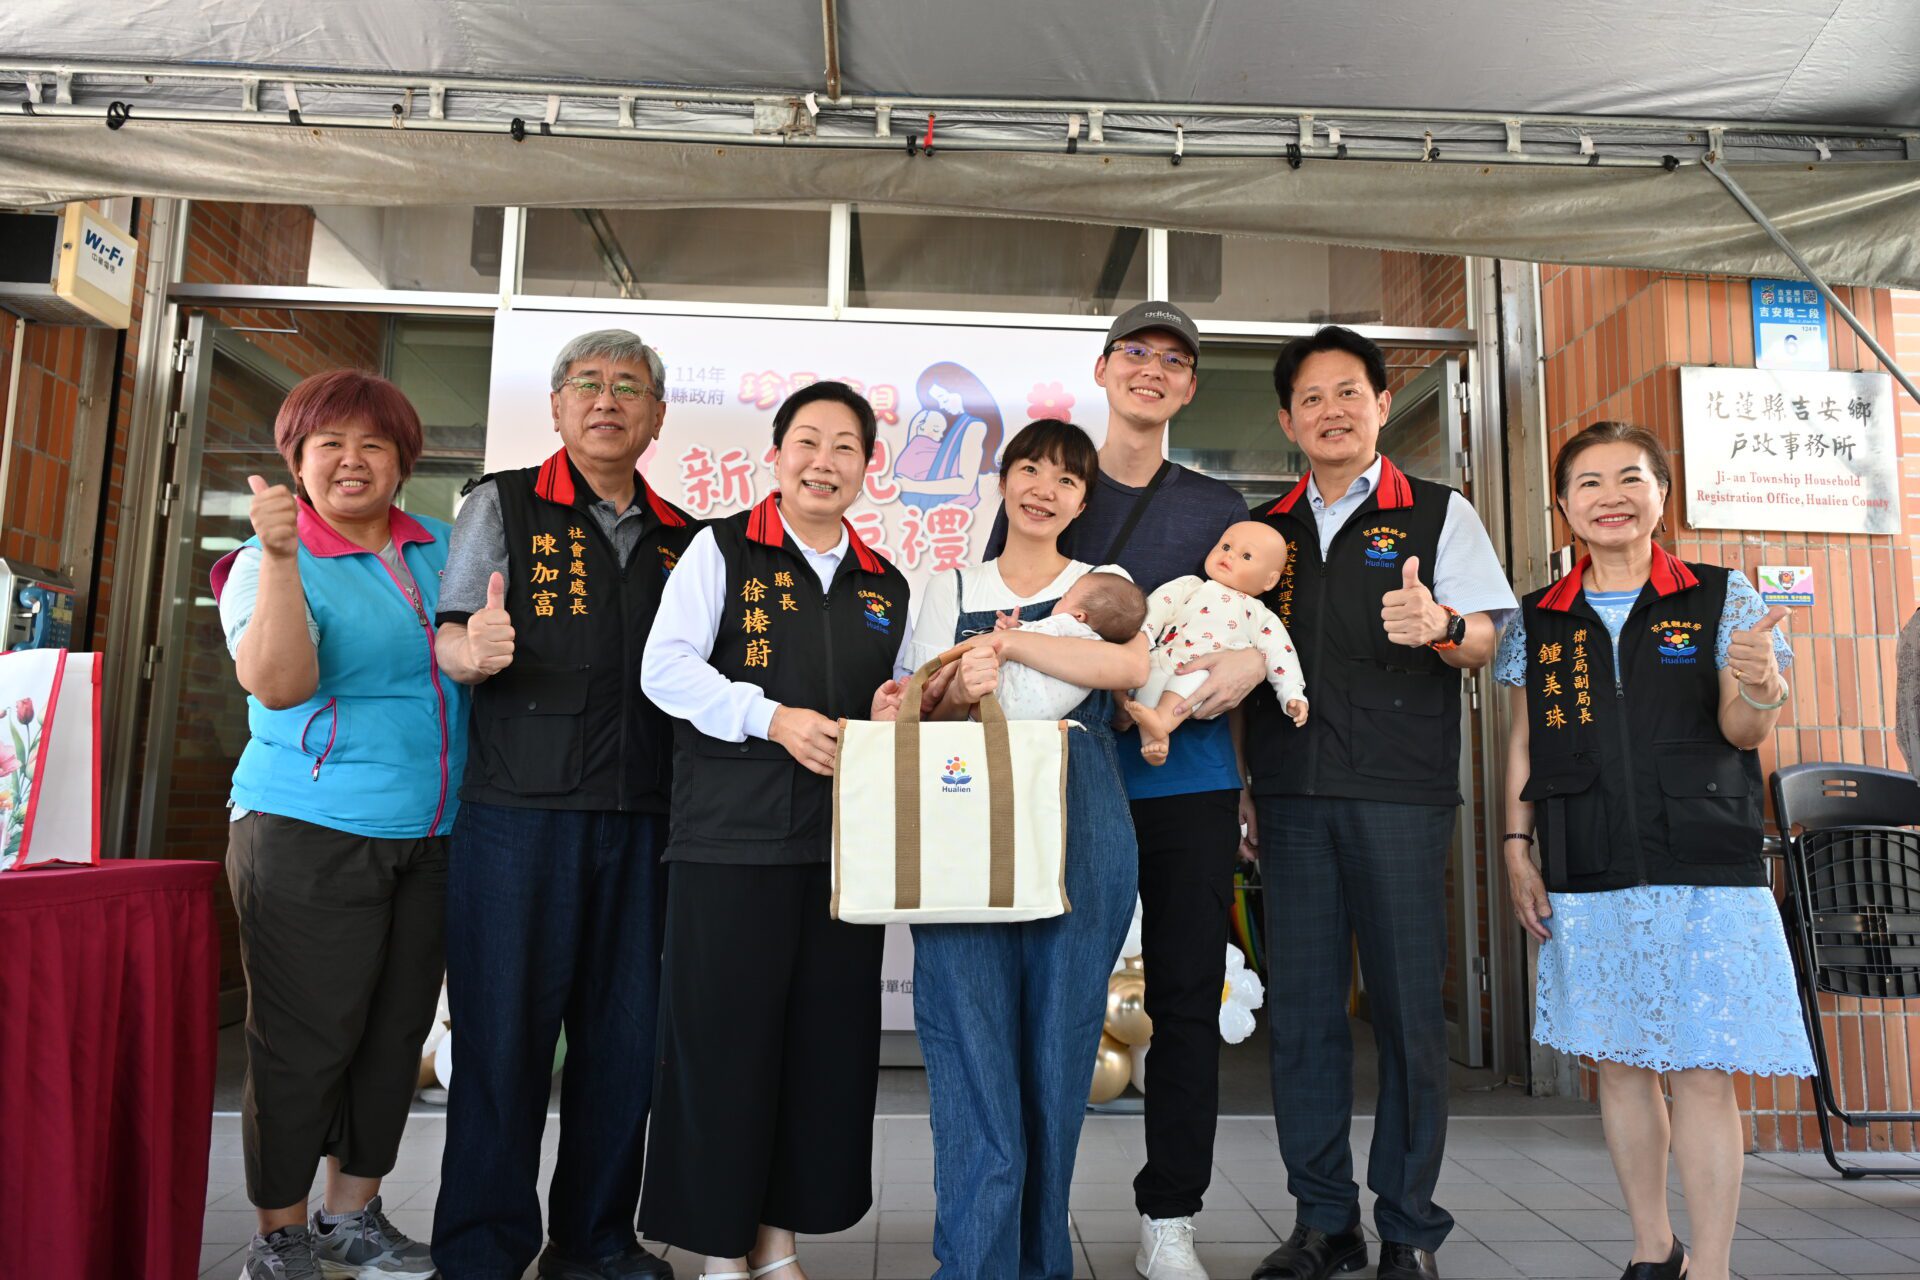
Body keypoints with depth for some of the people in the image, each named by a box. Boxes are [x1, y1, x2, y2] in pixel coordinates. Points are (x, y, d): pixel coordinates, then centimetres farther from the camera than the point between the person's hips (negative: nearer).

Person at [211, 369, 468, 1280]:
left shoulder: (441, 549, 11)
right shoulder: (272, 560, -3)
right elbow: (280, 685, -19)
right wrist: (280, 556, -26)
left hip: (430, 839, 5)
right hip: (309, 836, -5)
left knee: (395, 1034, 12)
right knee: (305, 1040, 2)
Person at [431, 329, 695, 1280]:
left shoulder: (679, 537, 15)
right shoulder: (503, 505, 6)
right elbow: (451, 640, -1)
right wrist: (475, 649, -23)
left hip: (640, 821, 4)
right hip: (519, 811, -3)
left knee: (624, 1035, 9)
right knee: (505, 1033, 1)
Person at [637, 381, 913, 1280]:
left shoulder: (886, 586, 16)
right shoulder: (722, 549, 3)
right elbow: (665, 669, -6)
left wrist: (893, 714, -1)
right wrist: (773, 717, -18)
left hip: (845, 843, 5)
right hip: (730, 836, -4)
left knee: (827, 1039, 7)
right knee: (723, 1037, 1)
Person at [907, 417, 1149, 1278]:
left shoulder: (1102, 585, 13)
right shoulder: (951, 589, 16)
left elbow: (1131, 665, -10)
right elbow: (919, 713, 11)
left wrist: (1006, 642, -13)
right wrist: (958, 693, -11)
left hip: (1080, 836, 0)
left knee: (1058, 1052, 4)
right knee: (972, 1053, -6)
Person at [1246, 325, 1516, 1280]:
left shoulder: (1439, 513, 7)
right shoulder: (1266, 530, 16)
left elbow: (1485, 645, 2)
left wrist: (1440, 625, -21)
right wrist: (1244, 787, 12)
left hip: (1400, 793, -3)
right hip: (1291, 796, 3)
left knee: (1407, 1006, 0)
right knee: (1302, 1009, 5)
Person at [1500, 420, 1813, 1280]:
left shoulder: (1720, 597, 4)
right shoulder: (1536, 621, 9)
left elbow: (1743, 731, 1)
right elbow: (1523, 745, 13)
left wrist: (1759, 684, -22)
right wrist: (1517, 852, 5)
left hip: (1704, 875, -2)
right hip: (1587, 883, 2)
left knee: (1702, 1073, -2)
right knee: (1620, 1064, 10)